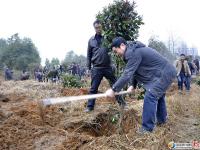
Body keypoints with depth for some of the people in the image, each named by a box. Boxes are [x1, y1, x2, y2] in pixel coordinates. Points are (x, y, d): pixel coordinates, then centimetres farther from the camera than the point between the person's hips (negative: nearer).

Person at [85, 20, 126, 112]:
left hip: (107, 67, 0)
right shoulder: (91, 40, 8)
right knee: (93, 88, 4)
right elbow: (89, 55, 13)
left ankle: (122, 103, 19)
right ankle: (90, 106, 15)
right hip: (96, 68, 0)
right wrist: (89, 67, 10)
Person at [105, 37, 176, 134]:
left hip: (164, 74, -11)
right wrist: (133, 85, 16)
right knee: (158, 95, 24)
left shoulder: (133, 53, -23)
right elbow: (134, 71, 19)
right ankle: (161, 119, 42)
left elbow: (127, 74, -26)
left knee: (150, 97, -14)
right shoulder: (133, 50, 11)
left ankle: (147, 128, -7)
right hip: (166, 72, 11)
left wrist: (113, 89, -22)